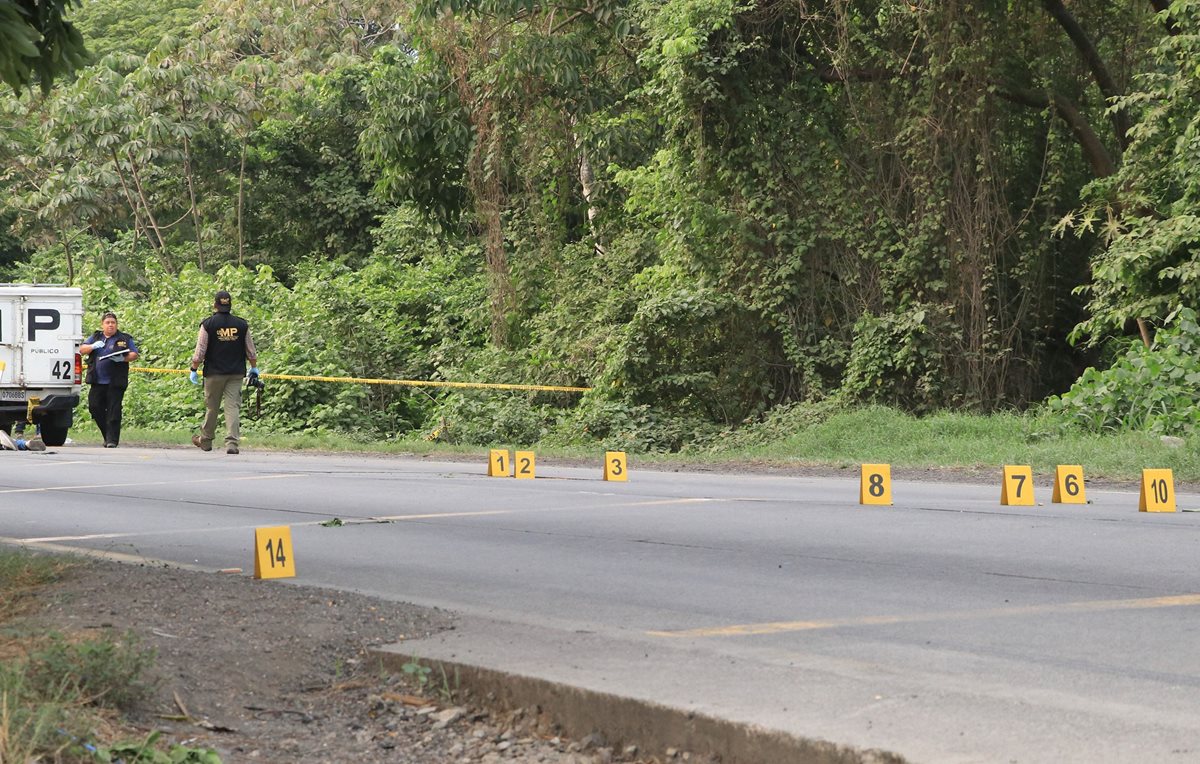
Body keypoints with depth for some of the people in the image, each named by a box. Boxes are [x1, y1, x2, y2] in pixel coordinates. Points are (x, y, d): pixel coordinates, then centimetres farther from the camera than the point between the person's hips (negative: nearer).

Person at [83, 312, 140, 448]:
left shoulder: (124, 339, 8)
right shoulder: (95, 337, 17)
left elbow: (134, 354, 3)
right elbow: (82, 350, 13)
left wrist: (123, 359, -16)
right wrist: (93, 346, -8)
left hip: (115, 382, -4)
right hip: (97, 382, 4)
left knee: (113, 411, -9)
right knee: (95, 407, 1)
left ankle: (112, 440, -8)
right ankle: (108, 435, 16)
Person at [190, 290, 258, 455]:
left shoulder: (208, 324, -5)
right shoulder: (242, 325, 3)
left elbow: (200, 351, -6)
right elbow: (251, 351, 10)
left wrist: (194, 369, 4)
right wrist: (254, 368, 24)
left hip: (214, 373, -1)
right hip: (236, 373, 1)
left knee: (211, 406, 10)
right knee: (233, 406, -2)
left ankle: (206, 440, 23)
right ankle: (232, 442, -12)